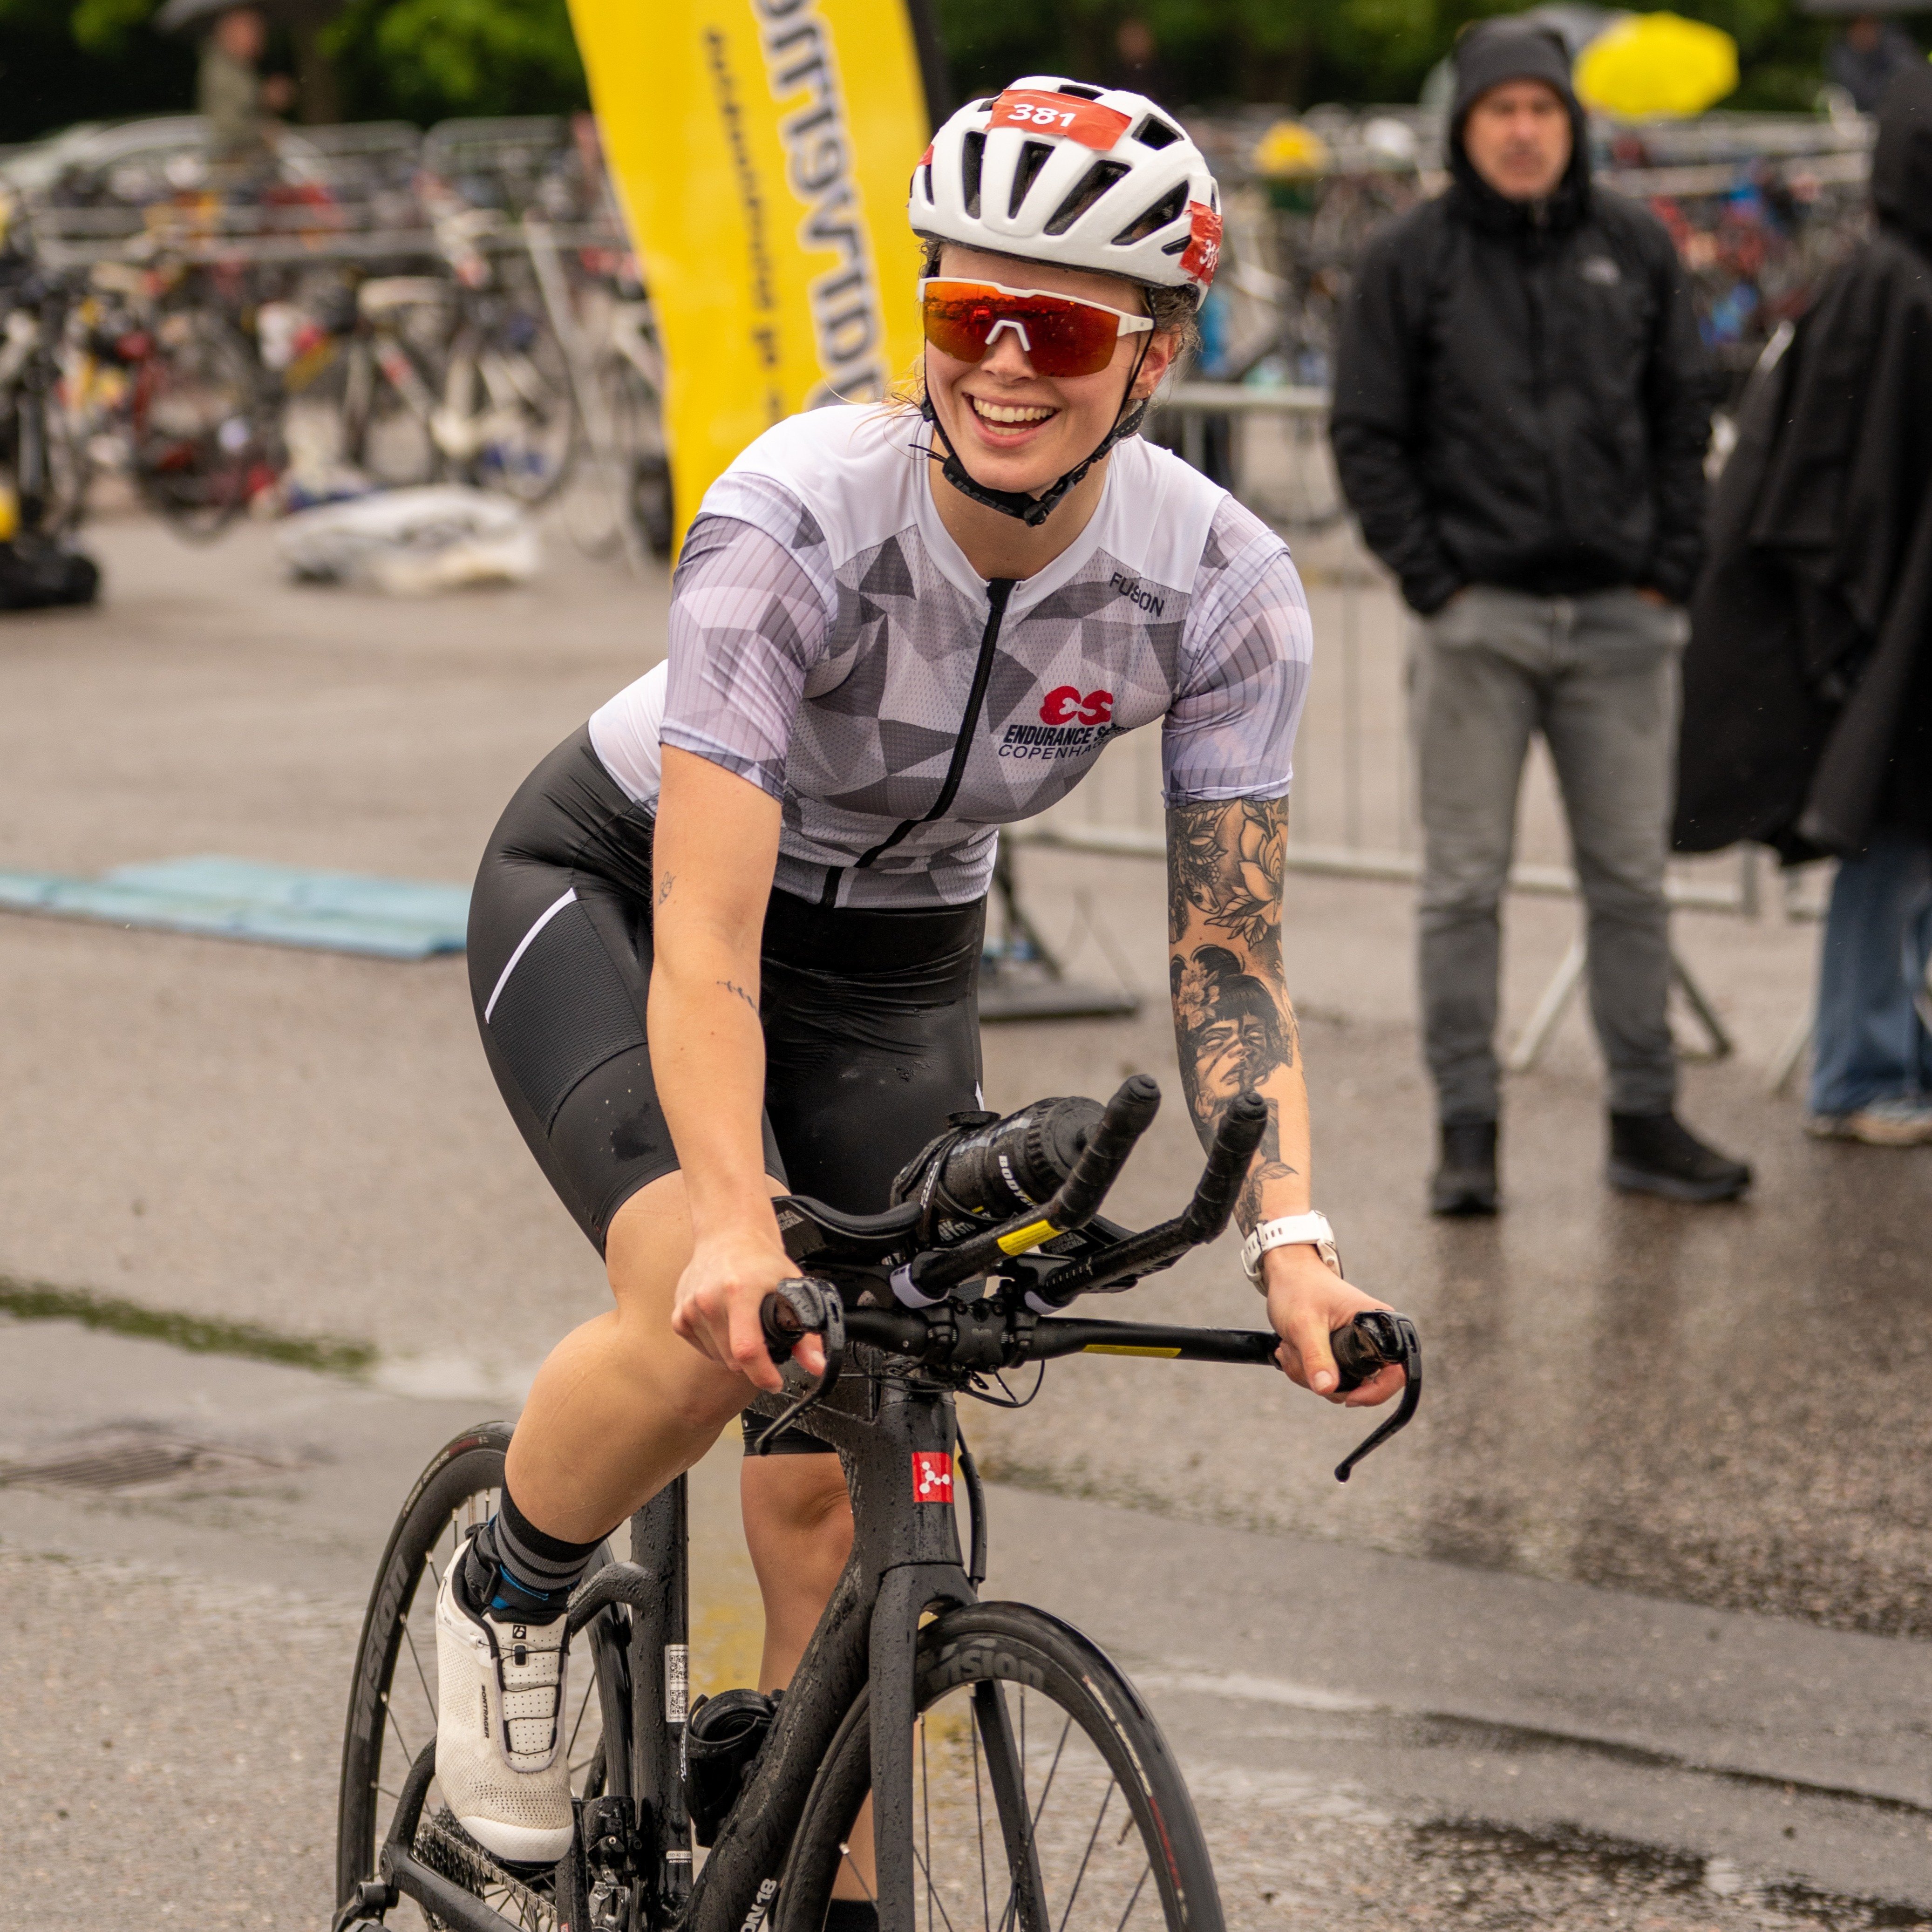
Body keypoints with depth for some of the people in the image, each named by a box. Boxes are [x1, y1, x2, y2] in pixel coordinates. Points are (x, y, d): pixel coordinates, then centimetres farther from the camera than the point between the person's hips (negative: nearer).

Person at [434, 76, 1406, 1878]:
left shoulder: (1222, 585, -23)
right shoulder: (795, 520, -34)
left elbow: (1227, 947, -17)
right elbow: (706, 937, -38)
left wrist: (1290, 1241, -32)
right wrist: (738, 1232, -53)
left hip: (893, 959, 4)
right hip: (611, 889, -3)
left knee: (837, 1487, -3)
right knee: (707, 1326, -30)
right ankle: (508, 1596, 1)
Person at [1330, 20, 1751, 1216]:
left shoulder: (1636, 251, 8)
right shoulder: (1412, 262, 0)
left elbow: (1683, 422, 11)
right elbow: (1370, 440, 1)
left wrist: (1670, 577, 2)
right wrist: (1435, 582, -7)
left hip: (1623, 621, 2)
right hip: (1479, 620, -2)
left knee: (1633, 879, 7)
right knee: (1466, 883, 0)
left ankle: (1646, 1119, 14)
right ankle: (1468, 1129, 5)